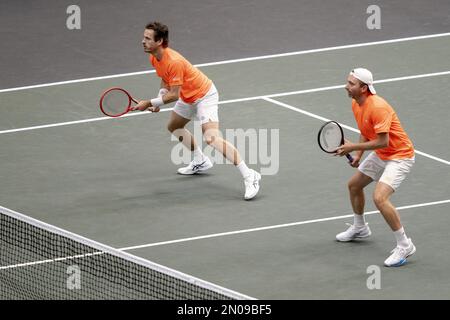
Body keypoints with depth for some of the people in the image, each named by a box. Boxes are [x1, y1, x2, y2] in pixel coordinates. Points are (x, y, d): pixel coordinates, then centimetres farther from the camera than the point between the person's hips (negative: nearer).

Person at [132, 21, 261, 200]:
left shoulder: (174, 62, -33)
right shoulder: (154, 58, -3)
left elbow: (174, 95, -29)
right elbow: (166, 80, 15)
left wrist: (149, 103, -25)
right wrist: (158, 100, -1)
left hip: (204, 96, -11)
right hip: (188, 97, 11)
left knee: (211, 138, -25)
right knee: (173, 126, 28)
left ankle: (249, 176, -27)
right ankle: (201, 161, 45)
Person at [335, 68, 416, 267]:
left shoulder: (377, 107, -30)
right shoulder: (356, 104, 0)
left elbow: (383, 142, -31)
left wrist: (354, 147, -26)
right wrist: (358, 155, 1)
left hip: (399, 156, -10)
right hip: (380, 155, 10)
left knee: (380, 198, -25)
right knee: (354, 185, 23)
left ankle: (404, 245, -14)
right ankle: (360, 228, 49)